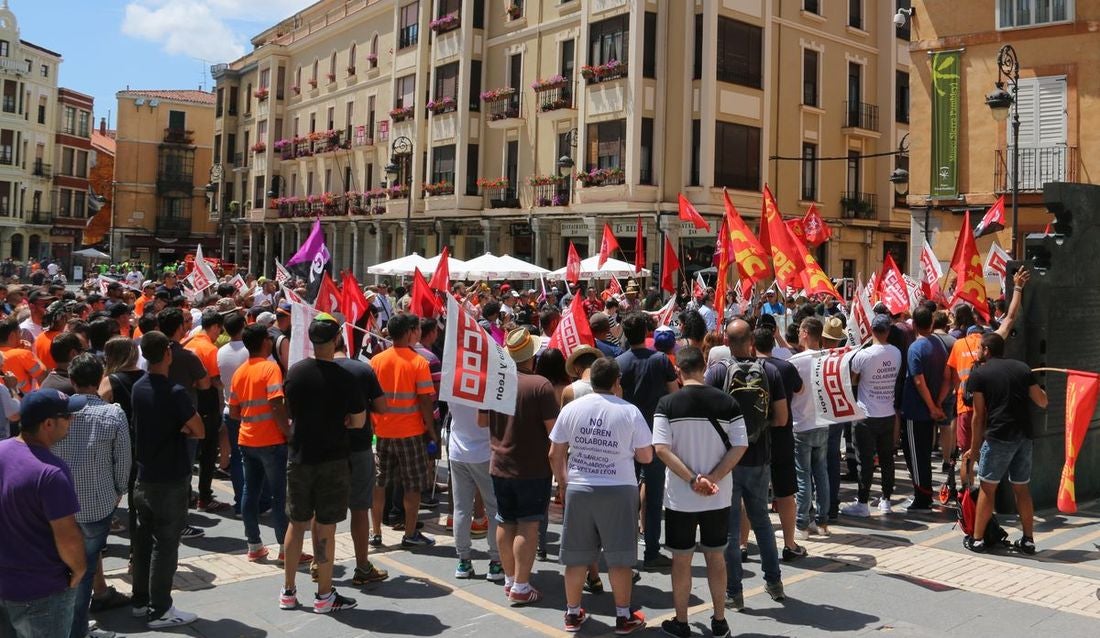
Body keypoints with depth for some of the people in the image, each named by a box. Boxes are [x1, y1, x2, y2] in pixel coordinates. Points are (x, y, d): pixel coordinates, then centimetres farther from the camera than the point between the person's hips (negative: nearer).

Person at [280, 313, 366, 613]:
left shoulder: (294, 372, -2)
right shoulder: (343, 378, -15)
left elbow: (290, 411, 12)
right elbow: (359, 421, -8)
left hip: (299, 456, 4)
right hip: (332, 459, -4)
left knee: (297, 524, 14)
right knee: (325, 527, 3)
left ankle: (288, 592, 22)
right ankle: (324, 595, 12)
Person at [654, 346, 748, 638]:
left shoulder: (667, 403, -9)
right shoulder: (727, 402, -4)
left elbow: (661, 449, -17)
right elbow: (740, 447, -8)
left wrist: (692, 480, -16)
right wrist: (713, 479, -11)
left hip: (680, 497, -2)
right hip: (719, 497, 2)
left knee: (681, 558, 11)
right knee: (716, 556, 16)